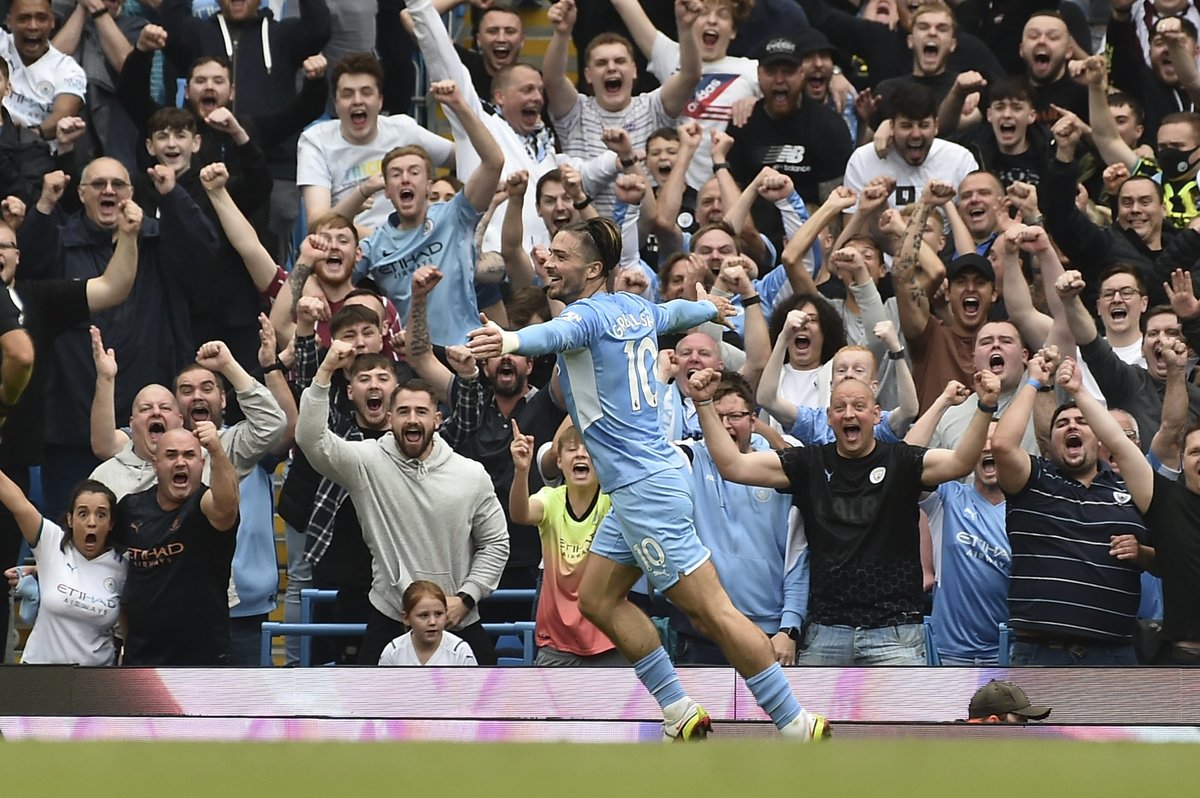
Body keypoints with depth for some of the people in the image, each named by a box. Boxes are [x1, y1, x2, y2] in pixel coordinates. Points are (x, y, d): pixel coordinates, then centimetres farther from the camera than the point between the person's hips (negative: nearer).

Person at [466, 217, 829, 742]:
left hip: (645, 487, -10)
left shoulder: (589, 314, -14)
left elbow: (557, 334, -39)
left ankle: (797, 724, -7)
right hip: (638, 486, 10)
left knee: (712, 610, -8)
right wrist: (710, 308, 58)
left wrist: (511, 341, -60)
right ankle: (682, 714, 16)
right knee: (597, 600, 14)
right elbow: (677, 312, 34)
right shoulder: (636, 310, 12)